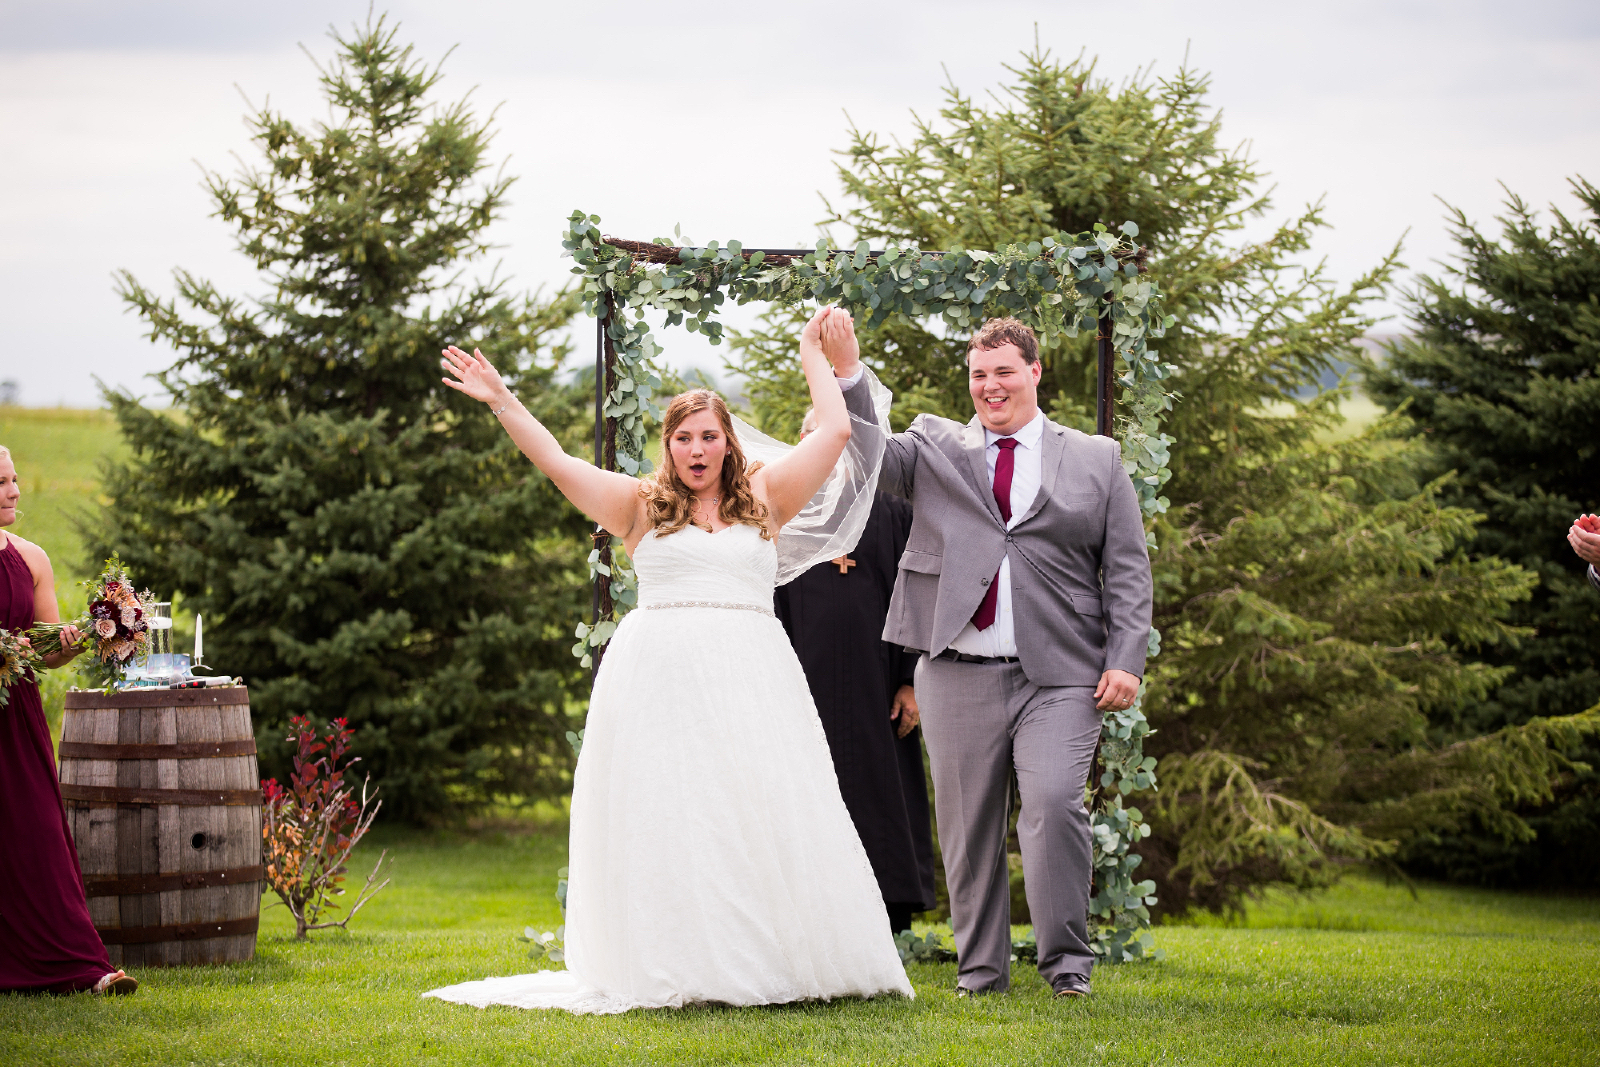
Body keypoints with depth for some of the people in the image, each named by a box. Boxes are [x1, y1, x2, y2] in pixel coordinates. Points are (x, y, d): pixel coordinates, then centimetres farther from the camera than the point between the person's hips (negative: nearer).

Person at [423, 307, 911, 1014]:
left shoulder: (763, 500, 15)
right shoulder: (642, 505, 12)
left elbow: (835, 432, 13)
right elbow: (556, 463, 7)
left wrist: (814, 357, 20)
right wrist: (501, 403, 1)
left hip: (751, 680, 1)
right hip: (661, 682, -1)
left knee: (764, 817, -6)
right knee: (667, 819, -7)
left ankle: (769, 963, -2)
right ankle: (677, 973, -7)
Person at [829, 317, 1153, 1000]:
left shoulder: (1097, 460, 12)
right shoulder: (934, 447, 13)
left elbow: (1127, 570, 9)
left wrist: (1126, 659, -3)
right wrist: (847, 375, -18)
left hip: (1058, 675, -1)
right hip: (960, 674, 2)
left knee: (1054, 805, -15)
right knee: (968, 823, 4)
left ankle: (1066, 961, -3)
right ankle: (980, 967, 15)